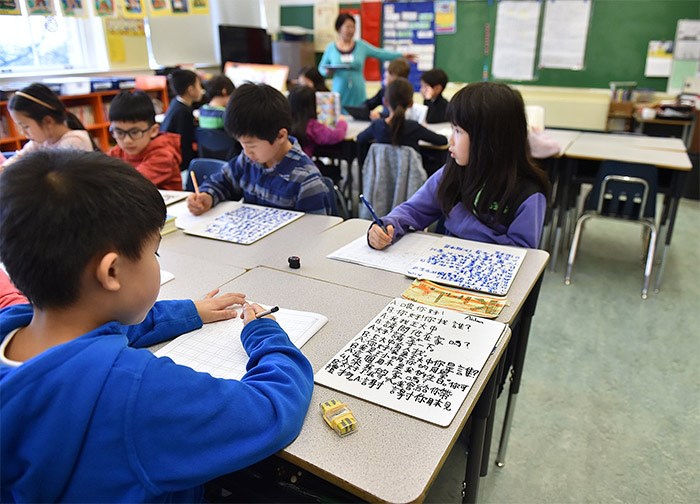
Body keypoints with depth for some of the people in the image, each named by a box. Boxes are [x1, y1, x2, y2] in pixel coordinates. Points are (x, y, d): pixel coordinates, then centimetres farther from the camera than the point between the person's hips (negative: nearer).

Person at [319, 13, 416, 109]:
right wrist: (327, 72, -11)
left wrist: (401, 55, -1)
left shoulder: (361, 45, 6)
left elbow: (380, 53, 5)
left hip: (358, 95, 1)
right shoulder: (331, 48, 4)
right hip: (340, 95, -1)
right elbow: (321, 67, 12)